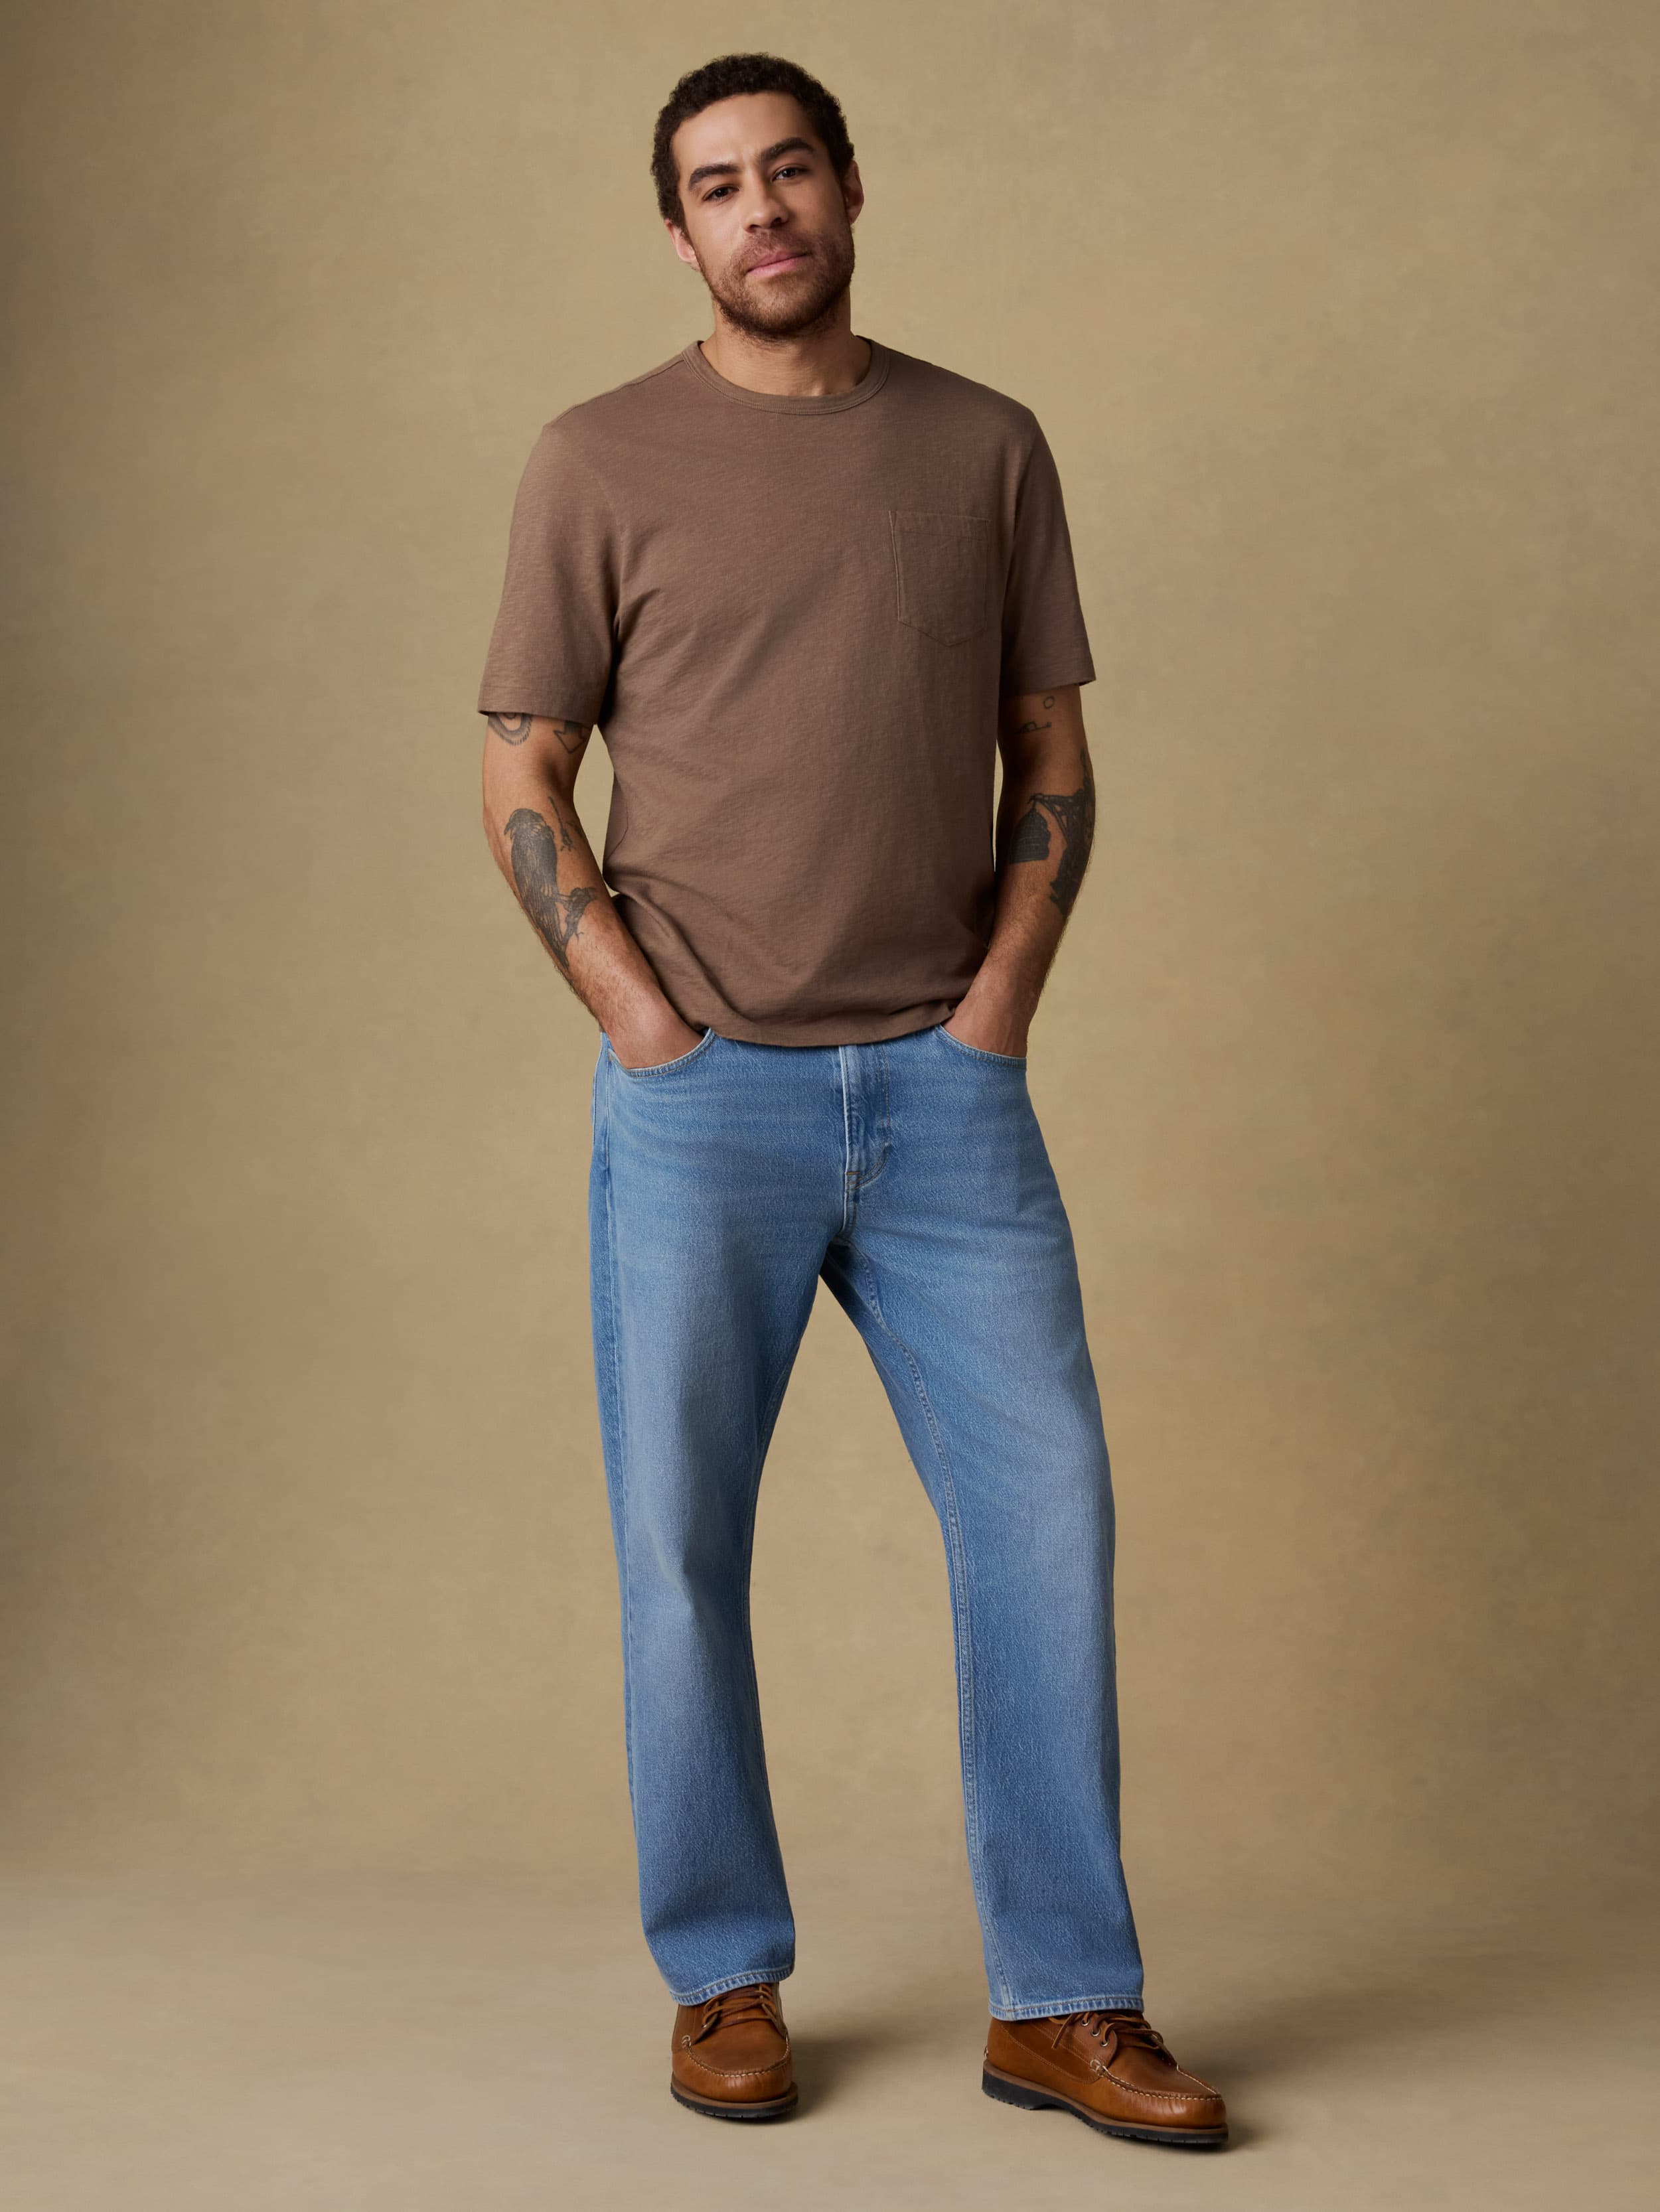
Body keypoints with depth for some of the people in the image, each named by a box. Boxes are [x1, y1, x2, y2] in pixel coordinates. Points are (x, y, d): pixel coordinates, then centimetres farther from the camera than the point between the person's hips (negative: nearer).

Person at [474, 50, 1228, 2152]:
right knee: (682, 1546, 3)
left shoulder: (988, 446, 9)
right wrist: (641, 1017, -7)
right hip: (701, 1097, -2)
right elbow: (522, 780, 3)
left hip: (945, 1085, 2)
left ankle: (1062, 2000, 10)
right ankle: (725, 1980, 20)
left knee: (1044, 1508, -1)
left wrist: (1000, 1002, 0)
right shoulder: (599, 461, 3)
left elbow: (1049, 756, 12)